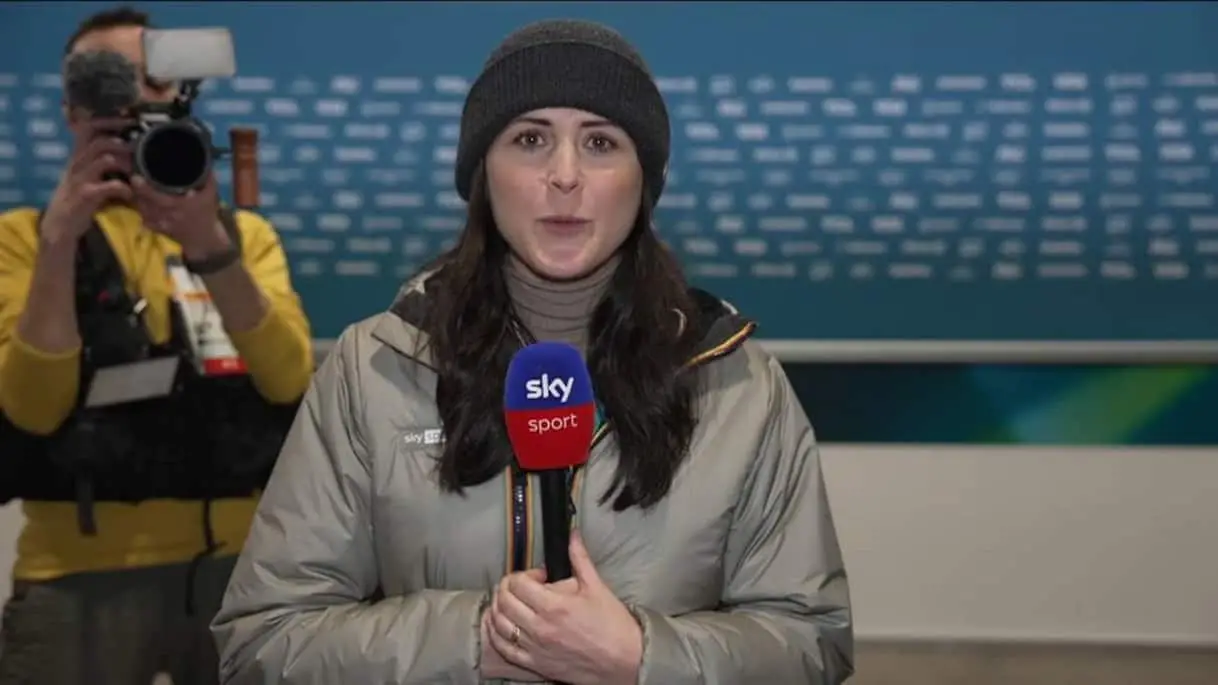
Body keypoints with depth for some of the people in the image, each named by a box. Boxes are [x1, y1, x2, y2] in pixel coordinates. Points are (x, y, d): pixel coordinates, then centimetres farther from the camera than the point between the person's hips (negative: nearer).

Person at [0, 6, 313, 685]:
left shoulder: (246, 232, 12)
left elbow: (289, 377, -6)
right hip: (87, 573, -2)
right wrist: (60, 237, -17)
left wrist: (209, 245, -18)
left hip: (243, 563, 2)